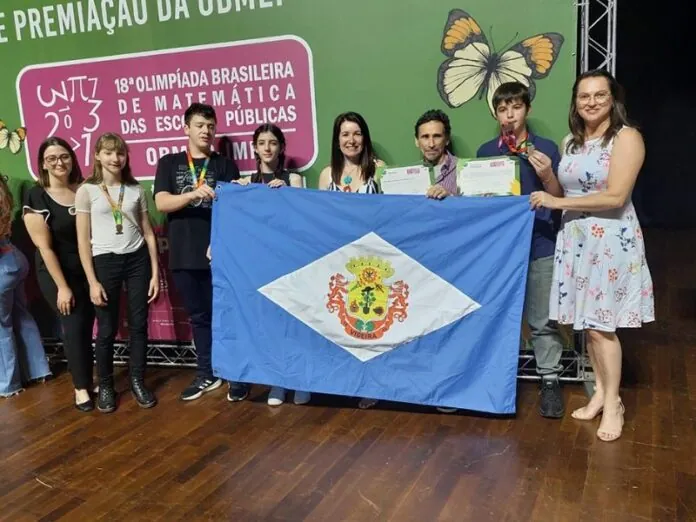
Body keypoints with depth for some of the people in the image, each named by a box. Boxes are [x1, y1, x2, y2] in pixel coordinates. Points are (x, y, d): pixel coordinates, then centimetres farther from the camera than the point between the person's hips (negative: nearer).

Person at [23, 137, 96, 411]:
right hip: (56, 273, -3)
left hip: (87, 269, 4)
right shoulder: (36, 197, -11)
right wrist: (62, 287, -13)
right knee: (74, 326, -3)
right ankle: (81, 386, 15)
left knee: (87, 326, 6)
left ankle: (86, 380, 22)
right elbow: (44, 247, -12)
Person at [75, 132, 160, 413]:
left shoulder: (136, 189, 7)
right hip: (105, 262, -2)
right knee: (107, 329, 5)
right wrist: (92, 281, -8)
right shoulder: (86, 191, -2)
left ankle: (137, 381, 23)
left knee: (139, 324, 7)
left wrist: (155, 272, 3)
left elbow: (148, 232, 8)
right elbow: (83, 240, -3)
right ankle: (105, 386, 23)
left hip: (137, 260, 3)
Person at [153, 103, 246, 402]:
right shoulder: (169, 163, 9)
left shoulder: (225, 165, 8)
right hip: (184, 256, 2)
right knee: (198, 317, 12)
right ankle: (206, 374, 25)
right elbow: (161, 203, -5)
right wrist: (193, 193, -21)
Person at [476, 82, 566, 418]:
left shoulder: (546, 148, -2)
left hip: (539, 245, -2)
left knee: (542, 320, 4)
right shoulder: (485, 151, 5)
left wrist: (547, 177, -18)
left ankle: (549, 380, 16)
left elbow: (559, 200, 0)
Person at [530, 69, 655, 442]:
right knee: (586, 322, 8)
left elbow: (616, 197, -17)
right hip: (575, 238, 6)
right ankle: (600, 391, 22)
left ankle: (614, 403, 10)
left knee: (601, 324, -4)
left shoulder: (626, 137, -9)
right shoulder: (571, 141, 12)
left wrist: (557, 202, -14)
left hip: (611, 240, -6)